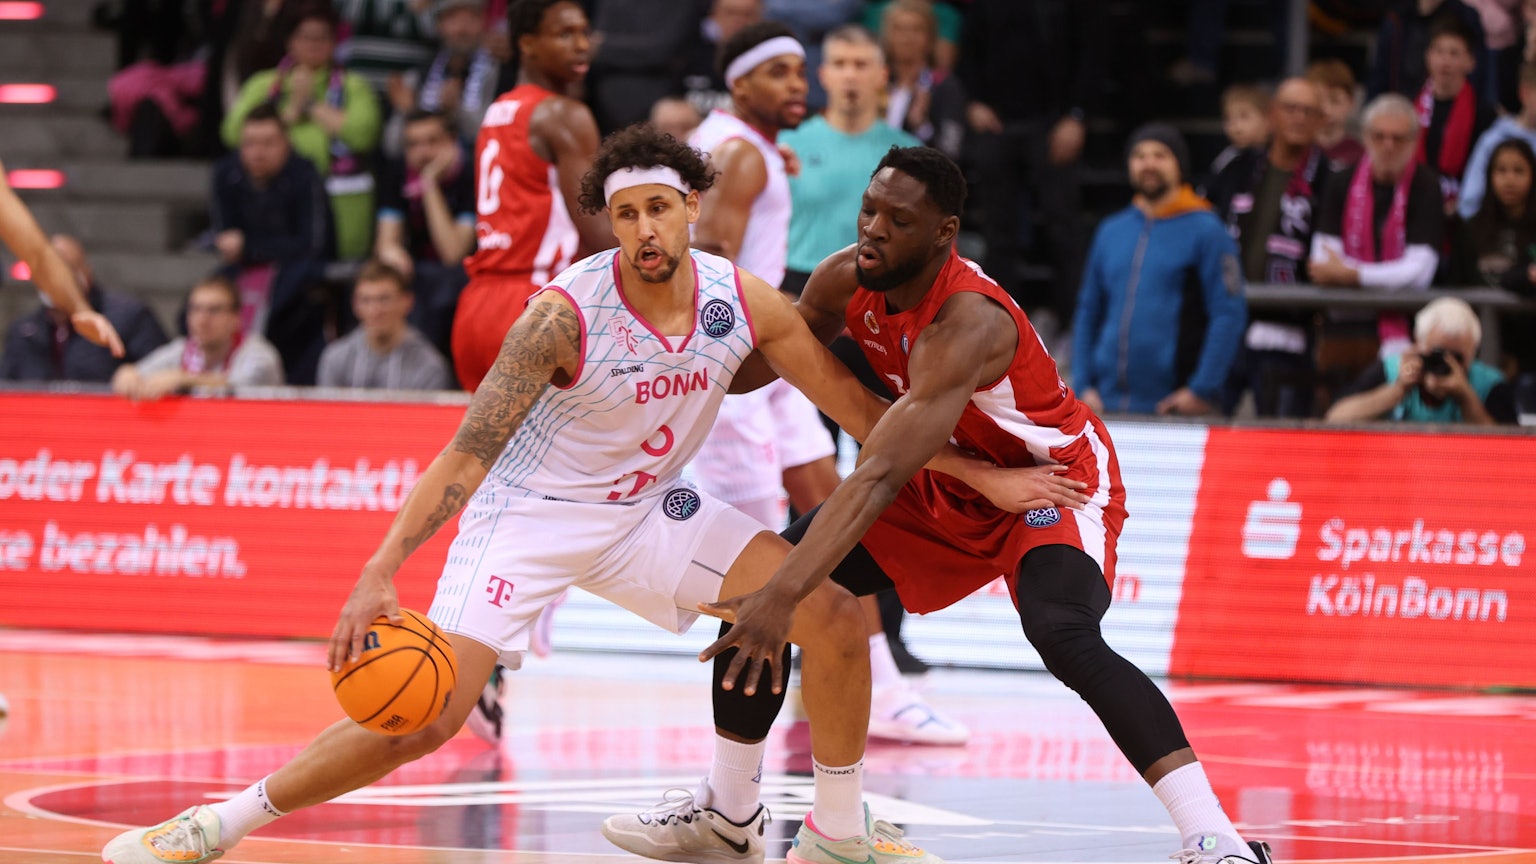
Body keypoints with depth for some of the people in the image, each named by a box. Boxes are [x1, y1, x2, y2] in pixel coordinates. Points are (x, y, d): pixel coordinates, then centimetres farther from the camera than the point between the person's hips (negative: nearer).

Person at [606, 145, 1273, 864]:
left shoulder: (966, 324, -36)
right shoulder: (846, 281, -12)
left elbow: (882, 476, -44)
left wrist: (784, 597, -51)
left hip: (1054, 480, -8)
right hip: (951, 484, 8)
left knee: (1064, 638, -37)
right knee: (753, 582, 1)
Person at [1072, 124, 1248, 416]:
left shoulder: (1205, 231, -1)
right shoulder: (1110, 232, 15)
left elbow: (1229, 314, -7)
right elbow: (1088, 313, 19)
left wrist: (1202, 391, -13)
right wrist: (1084, 386, 8)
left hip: (1175, 405, -5)